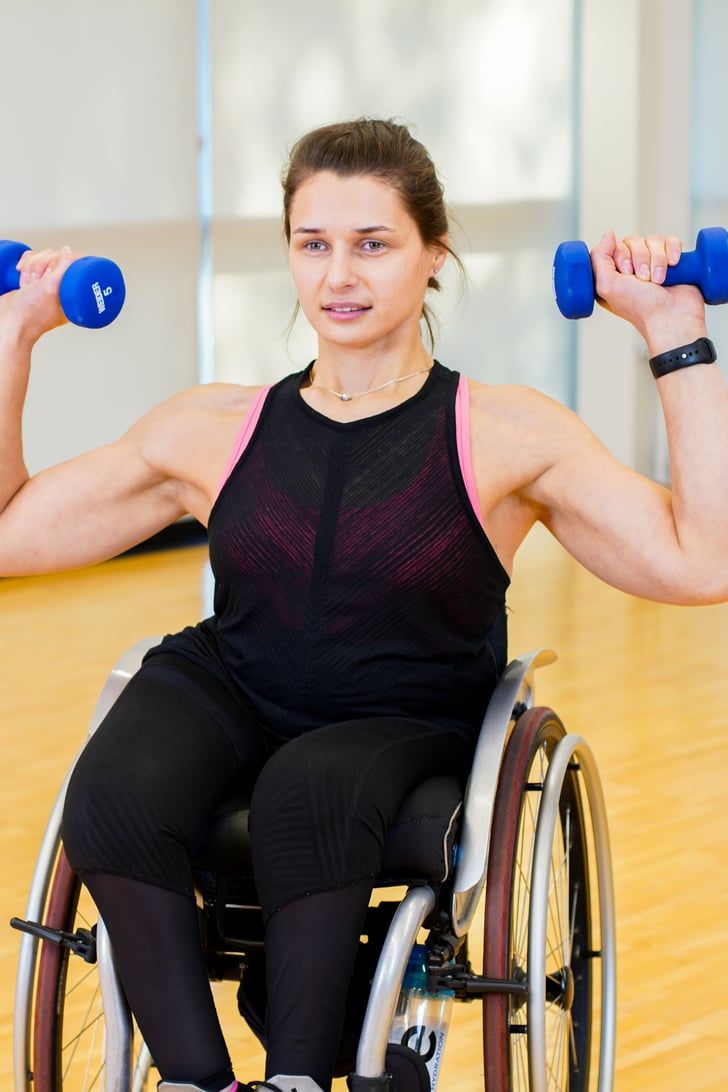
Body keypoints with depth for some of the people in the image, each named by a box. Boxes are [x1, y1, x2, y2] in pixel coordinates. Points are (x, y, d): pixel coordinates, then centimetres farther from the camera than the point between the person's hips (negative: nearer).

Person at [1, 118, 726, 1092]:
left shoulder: (508, 436, -4)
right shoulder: (215, 432, 4)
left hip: (406, 730, -2)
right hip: (229, 694, 3)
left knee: (313, 787, -37)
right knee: (114, 794, -31)